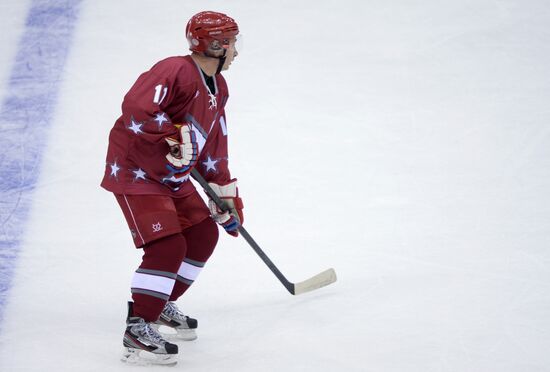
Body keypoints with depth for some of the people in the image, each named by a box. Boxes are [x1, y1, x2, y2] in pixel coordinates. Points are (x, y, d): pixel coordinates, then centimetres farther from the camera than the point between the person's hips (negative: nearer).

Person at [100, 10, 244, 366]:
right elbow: (135, 108, -35)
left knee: (204, 235, 12)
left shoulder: (218, 87, 10)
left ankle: (162, 303, 28)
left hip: (172, 176, 10)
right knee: (168, 246, -18)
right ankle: (139, 329, -12)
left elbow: (214, 146, 18)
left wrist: (227, 193, 18)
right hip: (135, 172, -10)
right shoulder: (176, 71, -22)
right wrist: (175, 135, -32)